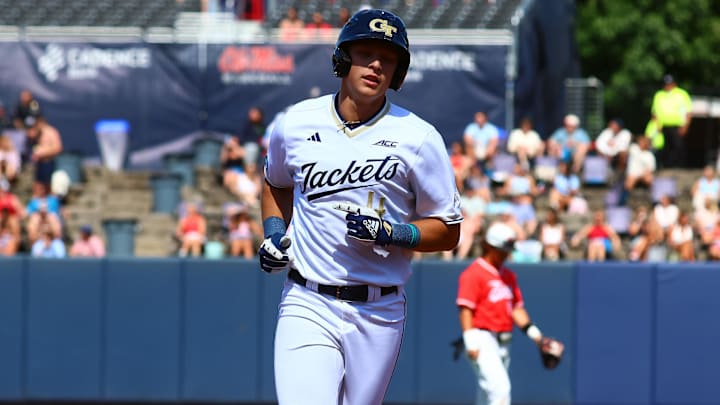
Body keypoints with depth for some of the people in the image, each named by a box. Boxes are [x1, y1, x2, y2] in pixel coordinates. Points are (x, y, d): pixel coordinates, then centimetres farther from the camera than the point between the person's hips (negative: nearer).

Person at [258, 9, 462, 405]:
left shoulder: (418, 138, -3)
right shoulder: (296, 124, 3)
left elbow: (448, 230, 2)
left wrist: (391, 234, -15)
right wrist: (273, 232, 7)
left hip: (378, 313, 0)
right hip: (306, 305, 0)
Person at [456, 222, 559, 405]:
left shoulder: (509, 276, 18)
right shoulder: (473, 274, -7)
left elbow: (516, 307, 20)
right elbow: (465, 309, -13)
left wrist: (530, 329, 5)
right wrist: (470, 340, -20)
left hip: (503, 342, 8)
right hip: (483, 340, -8)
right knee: (500, 387, -21)